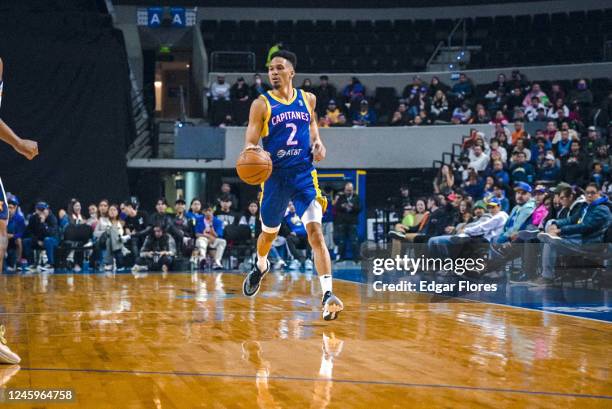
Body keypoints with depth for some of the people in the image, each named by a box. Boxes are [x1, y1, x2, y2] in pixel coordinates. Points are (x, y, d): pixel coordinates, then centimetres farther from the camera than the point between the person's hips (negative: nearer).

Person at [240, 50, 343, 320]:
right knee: (269, 233, 19)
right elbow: (250, 141, -7)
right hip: (275, 175, 0)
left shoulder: (307, 99, 5)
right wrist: (250, 149, -31)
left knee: (315, 232, -18)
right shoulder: (262, 104, -4)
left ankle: (328, 296, -26)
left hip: (303, 173, 0)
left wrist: (317, 142, 4)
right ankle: (260, 266, 55)